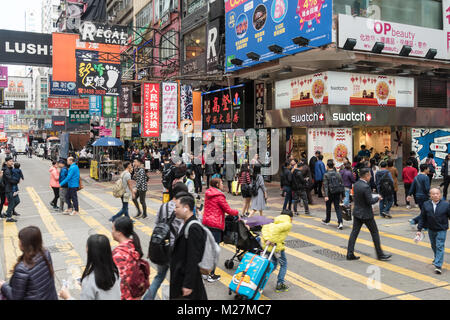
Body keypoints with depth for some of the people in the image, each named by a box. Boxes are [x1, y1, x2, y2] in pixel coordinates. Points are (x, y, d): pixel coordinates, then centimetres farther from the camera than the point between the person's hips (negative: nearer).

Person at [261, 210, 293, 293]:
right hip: (276, 245, -7)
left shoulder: (275, 222, 20)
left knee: (274, 263, 22)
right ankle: (280, 285, 15)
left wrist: (266, 239, -6)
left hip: (266, 244, 7)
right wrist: (271, 240, -22)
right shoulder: (288, 224, -2)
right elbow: (277, 229, -20)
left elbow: (265, 228, 5)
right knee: (283, 264, 13)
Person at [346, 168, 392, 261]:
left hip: (357, 212, 8)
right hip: (366, 214, -7)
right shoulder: (366, 187, -23)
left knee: (354, 232, 8)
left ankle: (350, 254, 8)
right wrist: (377, 198, -3)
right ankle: (380, 254, 15)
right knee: (375, 232, 6)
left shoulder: (356, 184, 3)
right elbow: (370, 201, -22)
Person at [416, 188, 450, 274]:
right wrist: (419, 229, -1)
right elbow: (422, 218, 1)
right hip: (431, 230, 4)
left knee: (440, 247, -8)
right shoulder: (426, 205, -5)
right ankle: (437, 258, 46)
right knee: (434, 246, 20)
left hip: (441, 230, -4)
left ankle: (438, 266, -7)